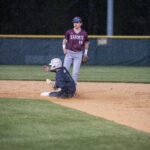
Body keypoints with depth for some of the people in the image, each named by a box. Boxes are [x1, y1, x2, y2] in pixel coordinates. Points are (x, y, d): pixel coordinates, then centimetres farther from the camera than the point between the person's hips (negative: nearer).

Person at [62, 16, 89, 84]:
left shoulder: (84, 33, 1)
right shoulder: (69, 32, -1)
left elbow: (86, 42, 14)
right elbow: (65, 40, 9)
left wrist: (85, 52, 14)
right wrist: (64, 48, -7)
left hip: (78, 54, 0)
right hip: (69, 53, 0)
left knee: (75, 72, -2)